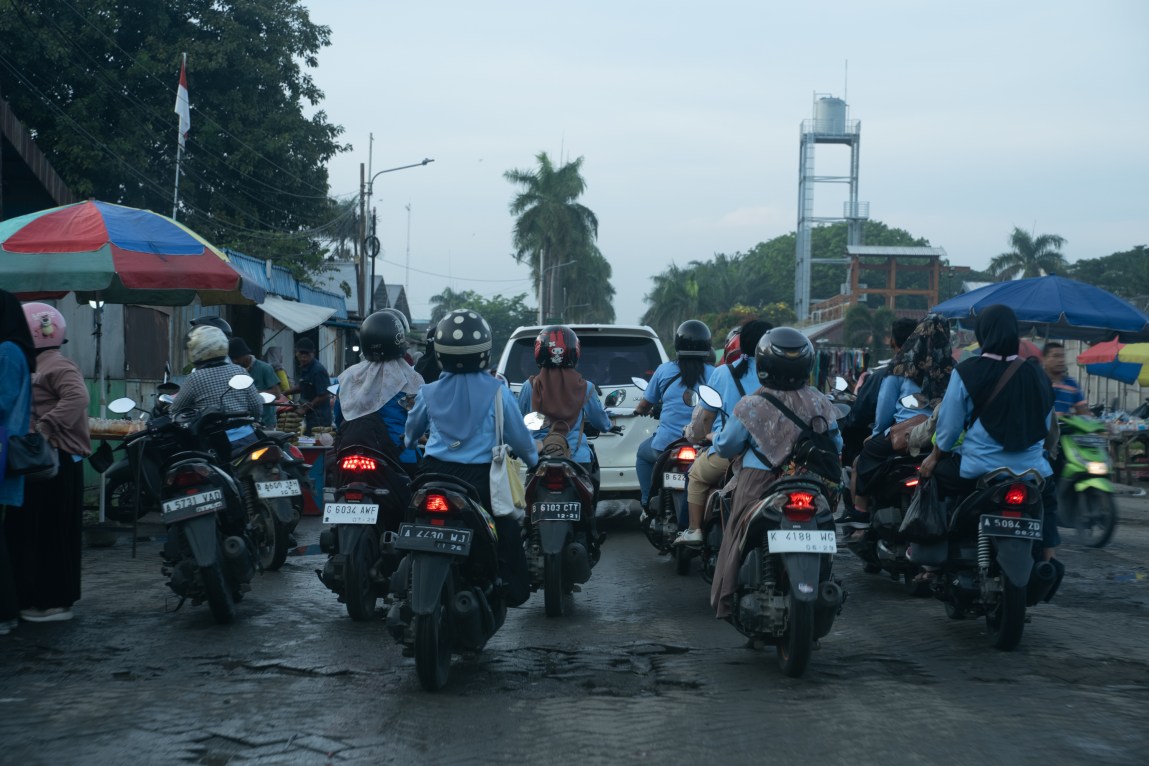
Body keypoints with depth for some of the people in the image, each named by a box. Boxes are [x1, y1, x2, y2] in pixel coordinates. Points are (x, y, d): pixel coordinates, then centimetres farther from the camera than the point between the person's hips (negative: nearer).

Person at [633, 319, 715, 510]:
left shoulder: (664, 370, -1)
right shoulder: (714, 374, -2)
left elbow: (646, 404, 10)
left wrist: (639, 410, 34)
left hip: (665, 445, 0)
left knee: (643, 453, 31)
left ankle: (648, 504, 25)